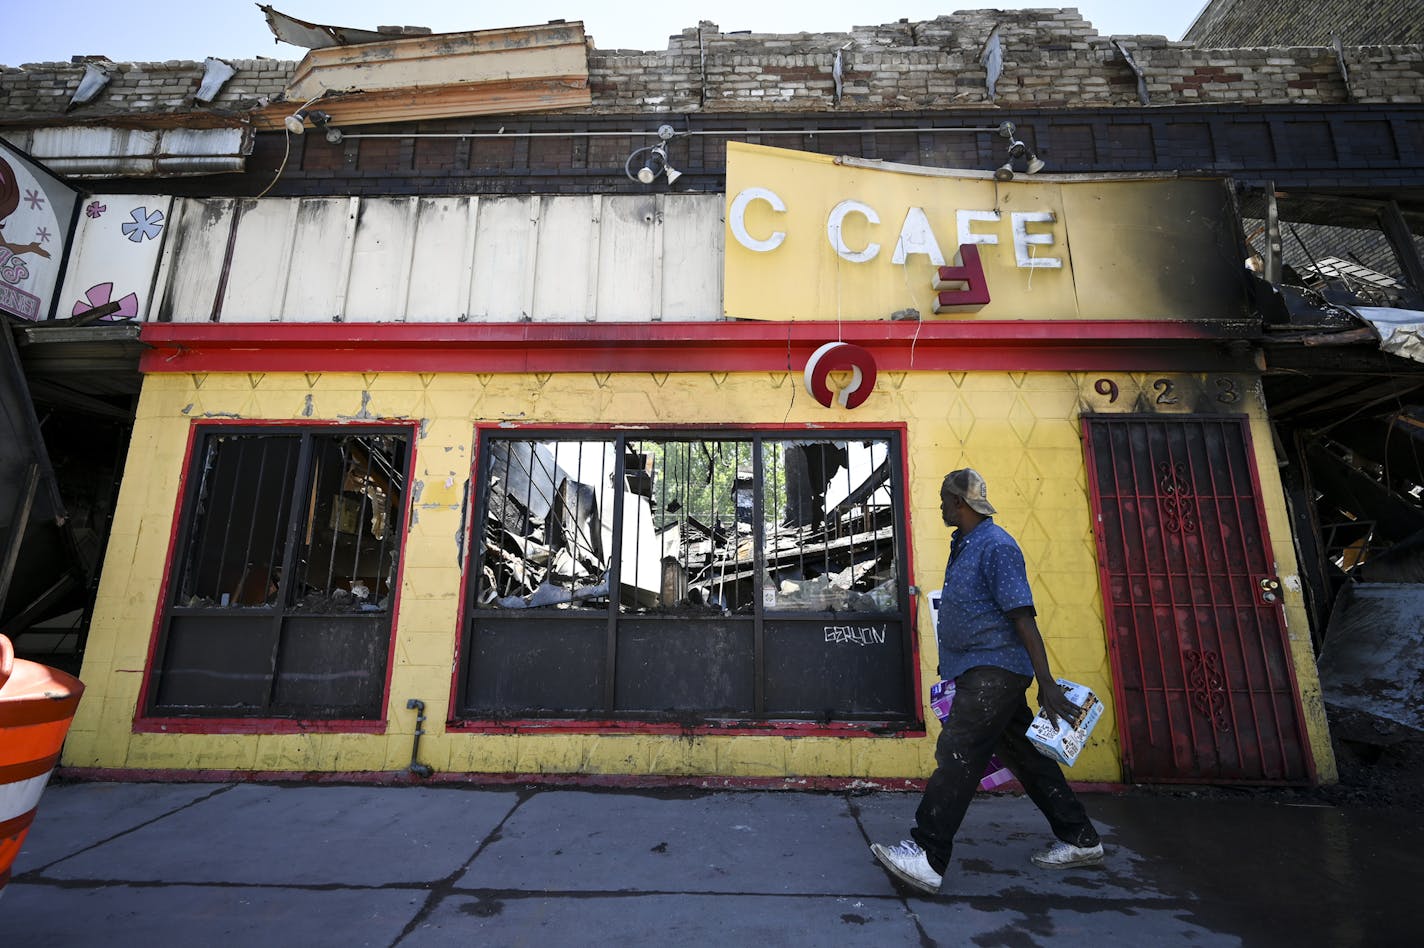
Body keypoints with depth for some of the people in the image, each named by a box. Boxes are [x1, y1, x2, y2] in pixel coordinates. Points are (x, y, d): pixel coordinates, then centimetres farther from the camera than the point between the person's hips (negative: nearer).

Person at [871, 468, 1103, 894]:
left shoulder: (996, 546, -15)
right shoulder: (964, 545, 14)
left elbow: (1023, 617, -20)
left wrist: (1047, 684, -20)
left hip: (993, 670, -10)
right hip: (980, 671, 10)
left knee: (957, 756, -11)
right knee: (1023, 755, 18)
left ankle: (927, 856, -8)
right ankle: (1080, 840, 33)